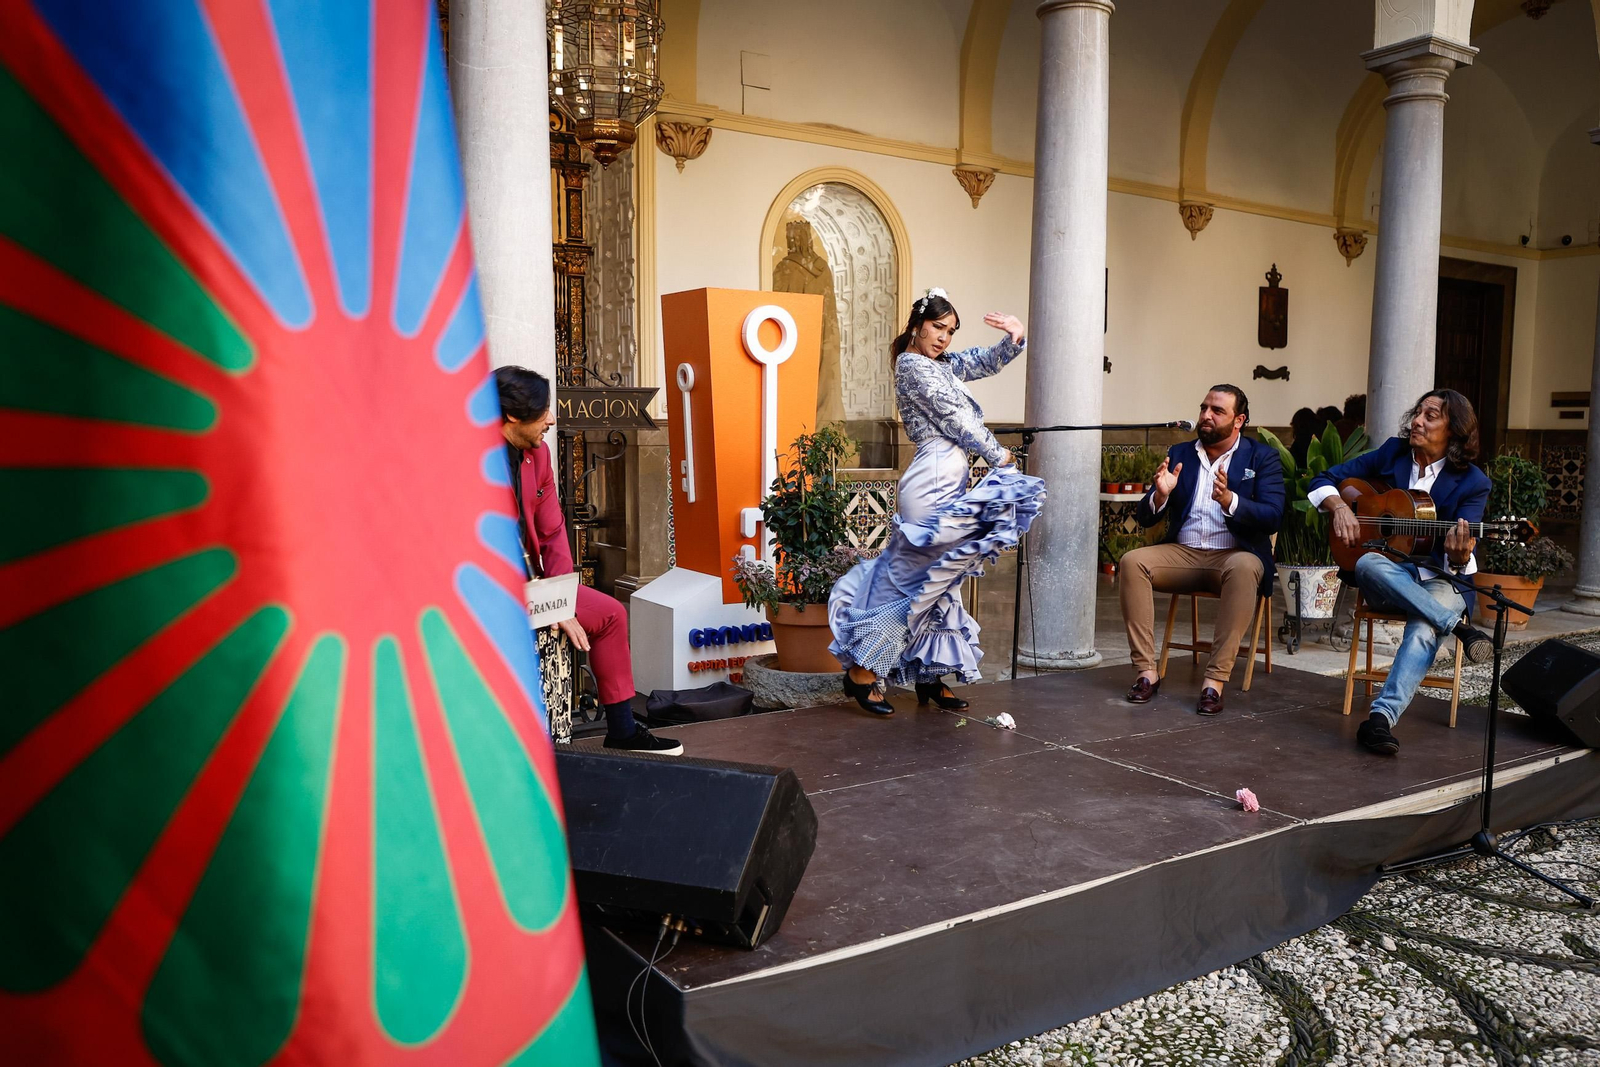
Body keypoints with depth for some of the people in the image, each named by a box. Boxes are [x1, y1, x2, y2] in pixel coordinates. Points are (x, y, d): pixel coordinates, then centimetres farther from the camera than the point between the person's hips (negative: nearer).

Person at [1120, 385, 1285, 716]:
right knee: (1133, 561, -25)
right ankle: (1147, 672, -21)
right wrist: (1160, 495, -16)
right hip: (1182, 552, 3)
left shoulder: (1262, 458, 4)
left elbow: (1272, 517, -10)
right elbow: (1145, 518, 7)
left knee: (1244, 568, -37)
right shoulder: (1179, 454, 11)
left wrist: (1229, 500, -28)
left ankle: (1215, 681, -33)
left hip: (1234, 555, -3)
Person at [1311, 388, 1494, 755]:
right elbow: (1324, 480, 7)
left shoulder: (1472, 483, -3)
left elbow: (1459, 561, -10)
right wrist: (1339, 506, -15)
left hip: (1439, 577, -2)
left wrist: (1459, 556, -35)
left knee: (1424, 630, -36)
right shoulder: (1392, 453, 4)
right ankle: (1460, 627, -30)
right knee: (1368, 564, -36)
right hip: (1389, 574, 3)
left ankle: (1381, 718, -46)